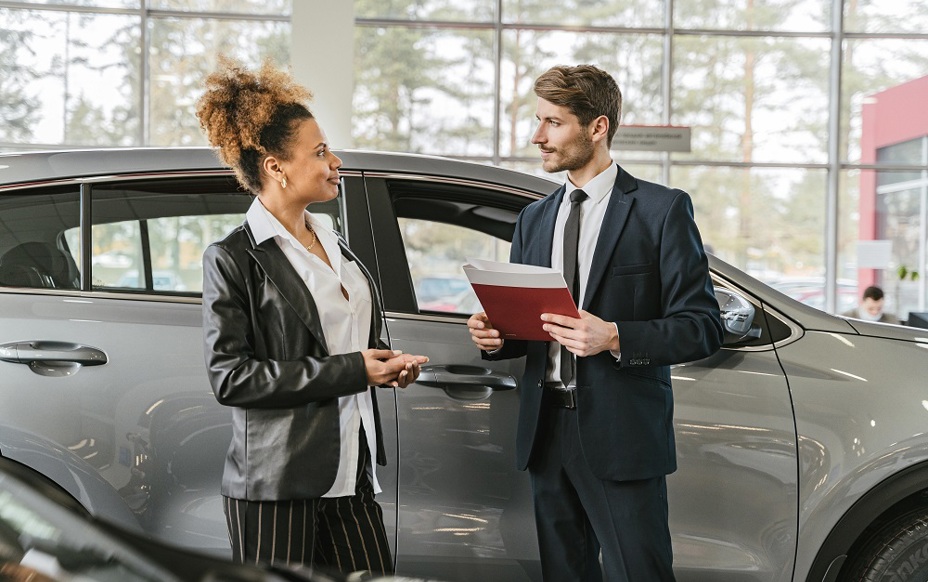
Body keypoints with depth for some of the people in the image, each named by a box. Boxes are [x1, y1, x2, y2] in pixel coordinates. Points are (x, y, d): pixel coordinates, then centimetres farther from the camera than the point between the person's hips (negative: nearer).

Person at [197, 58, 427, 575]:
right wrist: (349, 371, -16)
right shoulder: (233, 259, -8)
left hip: (351, 473, 7)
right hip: (275, 483, -7)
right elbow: (230, 376, -15)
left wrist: (387, 366, 4)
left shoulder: (334, 245, 15)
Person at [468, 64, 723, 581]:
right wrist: (496, 335, -2)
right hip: (547, 433, 6)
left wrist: (614, 337, -22)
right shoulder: (534, 219, 16)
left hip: (621, 438, -6)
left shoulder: (662, 210, -3)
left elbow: (703, 327, -8)